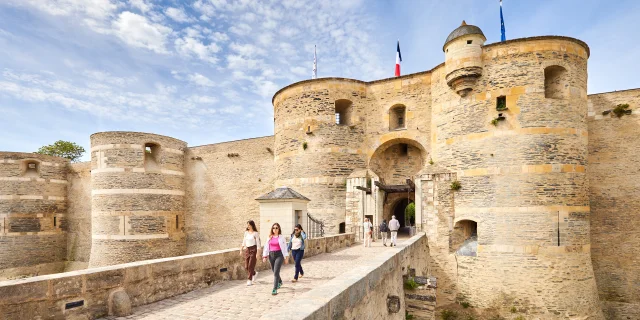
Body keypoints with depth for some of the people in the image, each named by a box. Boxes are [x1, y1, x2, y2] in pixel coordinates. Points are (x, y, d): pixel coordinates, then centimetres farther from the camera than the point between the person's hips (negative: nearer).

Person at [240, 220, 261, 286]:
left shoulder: (255, 233, -8)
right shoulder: (246, 232, 9)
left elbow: (258, 243, -10)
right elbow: (244, 242, 18)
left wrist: (258, 253, -14)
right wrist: (241, 250, 15)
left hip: (253, 249, -6)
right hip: (247, 250, 6)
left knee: (251, 265, -6)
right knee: (246, 266, 6)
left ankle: (249, 280, 6)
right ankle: (254, 273, 33)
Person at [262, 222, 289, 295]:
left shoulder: (281, 237, -3)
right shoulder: (270, 237, 6)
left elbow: (284, 247, -1)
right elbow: (266, 247, 8)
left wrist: (286, 257, -2)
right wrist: (264, 256, 2)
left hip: (279, 255, -4)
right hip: (271, 255, 4)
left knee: (276, 272, -12)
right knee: (274, 271, 17)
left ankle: (275, 289, -6)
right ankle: (280, 282, 45)